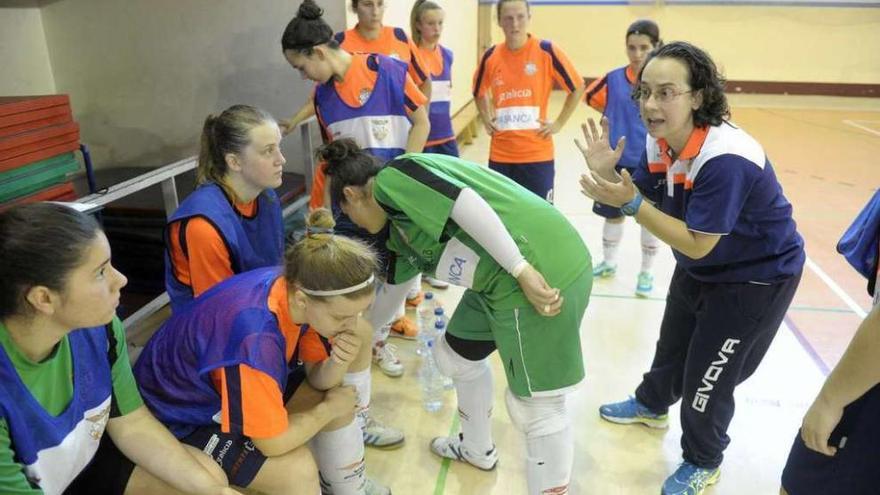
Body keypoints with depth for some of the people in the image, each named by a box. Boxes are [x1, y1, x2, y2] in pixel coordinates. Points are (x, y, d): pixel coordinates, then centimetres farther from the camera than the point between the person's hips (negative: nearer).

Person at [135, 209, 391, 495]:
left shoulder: (297, 284, -19)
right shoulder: (255, 337, -41)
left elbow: (317, 378, -6)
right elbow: (273, 442, -29)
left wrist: (338, 363, -28)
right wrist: (329, 408, -14)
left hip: (235, 380, 7)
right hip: (180, 416, -7)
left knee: (342, 398, 0)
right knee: (297, 470, -24)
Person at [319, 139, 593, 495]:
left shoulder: (391, 178, -8)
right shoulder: (400, 227, 20)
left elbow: (465, 202, -22)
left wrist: (523, 271, -22)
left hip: (544, 271, -10)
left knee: (536, 404, 1)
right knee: (456, 356, 25)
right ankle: (477, 450, 47)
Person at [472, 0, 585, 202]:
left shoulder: (547, 51, -7)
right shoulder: (491, 56, 2)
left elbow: (577, 88, 3)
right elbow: (479, 91, 21)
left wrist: (558, 123, -2)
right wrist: (486, 119, 8)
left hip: (537, 154, -3)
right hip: (500, 155, 3)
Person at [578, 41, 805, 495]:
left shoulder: (725, 159, -36)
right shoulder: (659, 141, -12)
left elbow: (695, 244, -33)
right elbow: (646, 202, -3)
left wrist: (630, 204, -38)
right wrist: (609, 175, -21)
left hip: (755, 279, -7)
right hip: (698, 269, 7)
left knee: (707, 377, 5)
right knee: (672, 347, 25)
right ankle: (651, 406, 54)